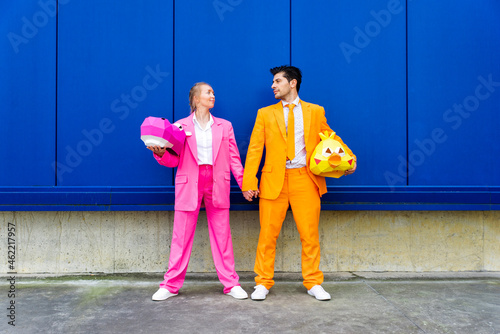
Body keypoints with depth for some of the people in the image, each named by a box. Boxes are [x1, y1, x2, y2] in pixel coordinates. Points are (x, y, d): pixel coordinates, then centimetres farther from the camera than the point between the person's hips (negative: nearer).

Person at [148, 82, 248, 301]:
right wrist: (161, 153, -17)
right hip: (189, 185, -1)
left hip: (217, 186, 2)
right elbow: (174, 160, 3)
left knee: (222, 235, 5)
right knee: (181, 236, 2)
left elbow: (234, 158, 8)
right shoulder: (181, 126, 6)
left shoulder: (224, 126, 12)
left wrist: (245, 183, 0)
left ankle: (231, 283, 14)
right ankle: (171, 285, 13)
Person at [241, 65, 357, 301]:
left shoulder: (315, 111, 11)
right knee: (267, 234, 2)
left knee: (310, 235, 3)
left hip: (305, 179, 0)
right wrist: (249, 182, -4)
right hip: (274, 180, 0)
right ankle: (263, 283, 15)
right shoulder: (265, 114, 10)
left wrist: (349, 157, -4)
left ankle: (314, 284, 18)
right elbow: (254, 149, 5)